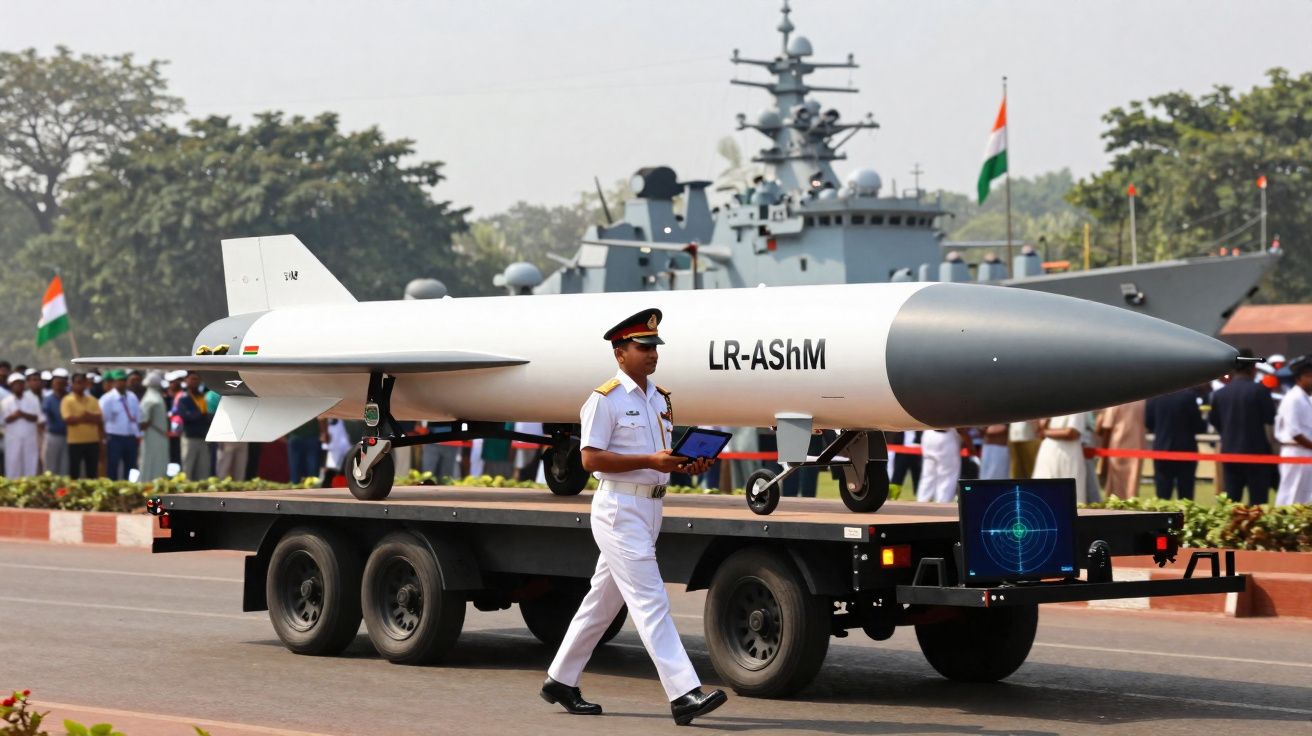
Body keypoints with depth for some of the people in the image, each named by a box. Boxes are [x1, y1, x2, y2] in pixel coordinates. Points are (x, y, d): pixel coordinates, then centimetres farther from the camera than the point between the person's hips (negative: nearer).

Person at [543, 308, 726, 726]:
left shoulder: (661, 399, 15)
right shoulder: (605, 400, -9)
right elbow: (591, 458, -15)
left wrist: (689, 464, -2)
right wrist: (651, 461, -23)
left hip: (650, 507, 9)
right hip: (620, 507, -9)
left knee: (604, 598, 15)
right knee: (650, 600, -13)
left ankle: (561, 681, 25)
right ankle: (684, 695, -19)